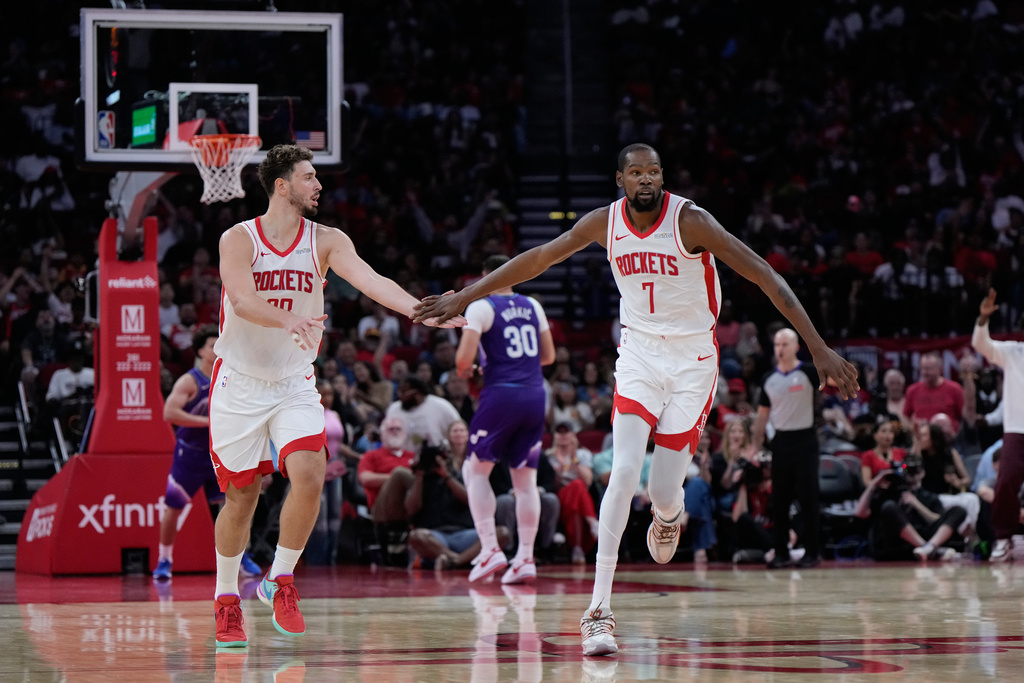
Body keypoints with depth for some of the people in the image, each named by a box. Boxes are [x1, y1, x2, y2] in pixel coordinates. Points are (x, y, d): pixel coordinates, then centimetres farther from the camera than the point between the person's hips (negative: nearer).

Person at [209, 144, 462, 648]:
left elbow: (371, 281, -15)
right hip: (240, 384, -2)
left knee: (309, 475, -19)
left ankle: (279, 582, 0)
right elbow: (243, 300, -25)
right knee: (241, 495, 4)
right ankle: (226, 601, 22)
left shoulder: (325, 242, -2)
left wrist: (424, 313, -32)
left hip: (295, 384, 2)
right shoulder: (239, 239, -9)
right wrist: (289, 322, -45)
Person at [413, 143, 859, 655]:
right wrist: (462, 299, 6)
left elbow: (766, 278, -21)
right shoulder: (605, 223, -7)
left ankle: (668, 518, 40)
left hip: (692, 362, -2)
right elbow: (536, 260, 5)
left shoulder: (690, 221, -19)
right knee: (624, 472, -17)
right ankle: (599, 609, -16)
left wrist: (819, 348, -27)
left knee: (664, 492, -3)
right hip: (638, 355, 2)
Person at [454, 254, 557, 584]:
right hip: (534, 395, 5)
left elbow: (464, 356, -13)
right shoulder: (532, 306, 13)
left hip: (501, 395, -5)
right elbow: (548, 355, 18)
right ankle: (525, 558, 3)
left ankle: (490, 549, -6)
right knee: (525, 479, 9)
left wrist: (464, 370, 9)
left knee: (476, 469, 7)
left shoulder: (481, 307, -4)